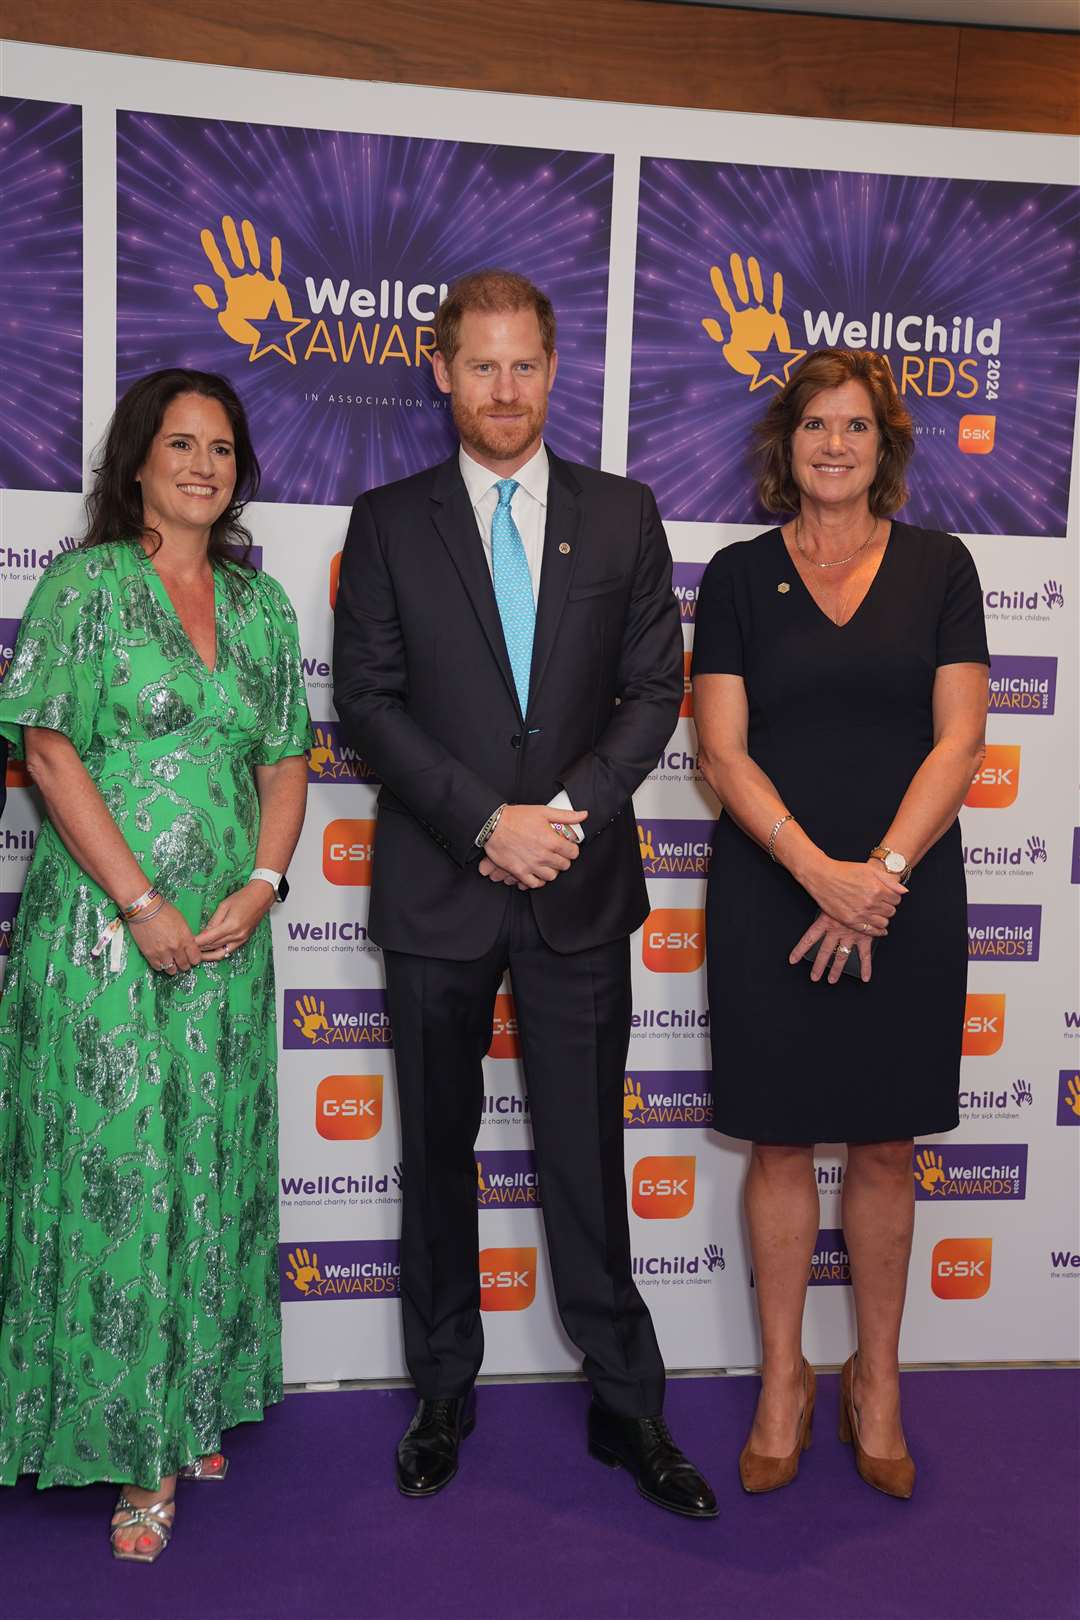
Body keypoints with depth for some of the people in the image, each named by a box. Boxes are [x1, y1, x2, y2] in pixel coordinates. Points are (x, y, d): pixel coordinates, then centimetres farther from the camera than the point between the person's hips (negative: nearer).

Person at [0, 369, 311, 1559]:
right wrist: (142, 903, -14)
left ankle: (196, 1406, 28)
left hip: (227, 931, 4)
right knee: (112, 1169, 0)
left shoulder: (261, 603, 12)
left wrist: (259, 888, -5)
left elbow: (285, 761, 11)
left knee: (213, 1171, 10)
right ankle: (137, 1454, 14)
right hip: (103, 925, -4)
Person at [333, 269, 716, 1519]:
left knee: (587, 1157, 7)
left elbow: (654, 689, 3)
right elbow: (366, 700, -3)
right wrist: (487, 819, -13)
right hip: (437, 888, 0)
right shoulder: (388, 522, 3)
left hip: (579, 889, 0)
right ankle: (444, 1395, 30)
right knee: (437, 1156, 12)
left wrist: (569, 812, -11)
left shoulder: (622, 516, 7)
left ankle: (627, 1405, 23)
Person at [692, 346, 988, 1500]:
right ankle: (782, 1380, 24)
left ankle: (877, 1379, 28)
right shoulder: (740, 575, 3)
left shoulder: (938, 566, 5)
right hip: (769, 895, 0)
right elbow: (724, 754, -3)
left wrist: (882, 872, -14)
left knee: (886, 1144, 9)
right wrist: (822, 874, -16)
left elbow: (958, 740, -2)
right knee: (780, 1143, 7)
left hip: (907, 896, 1)